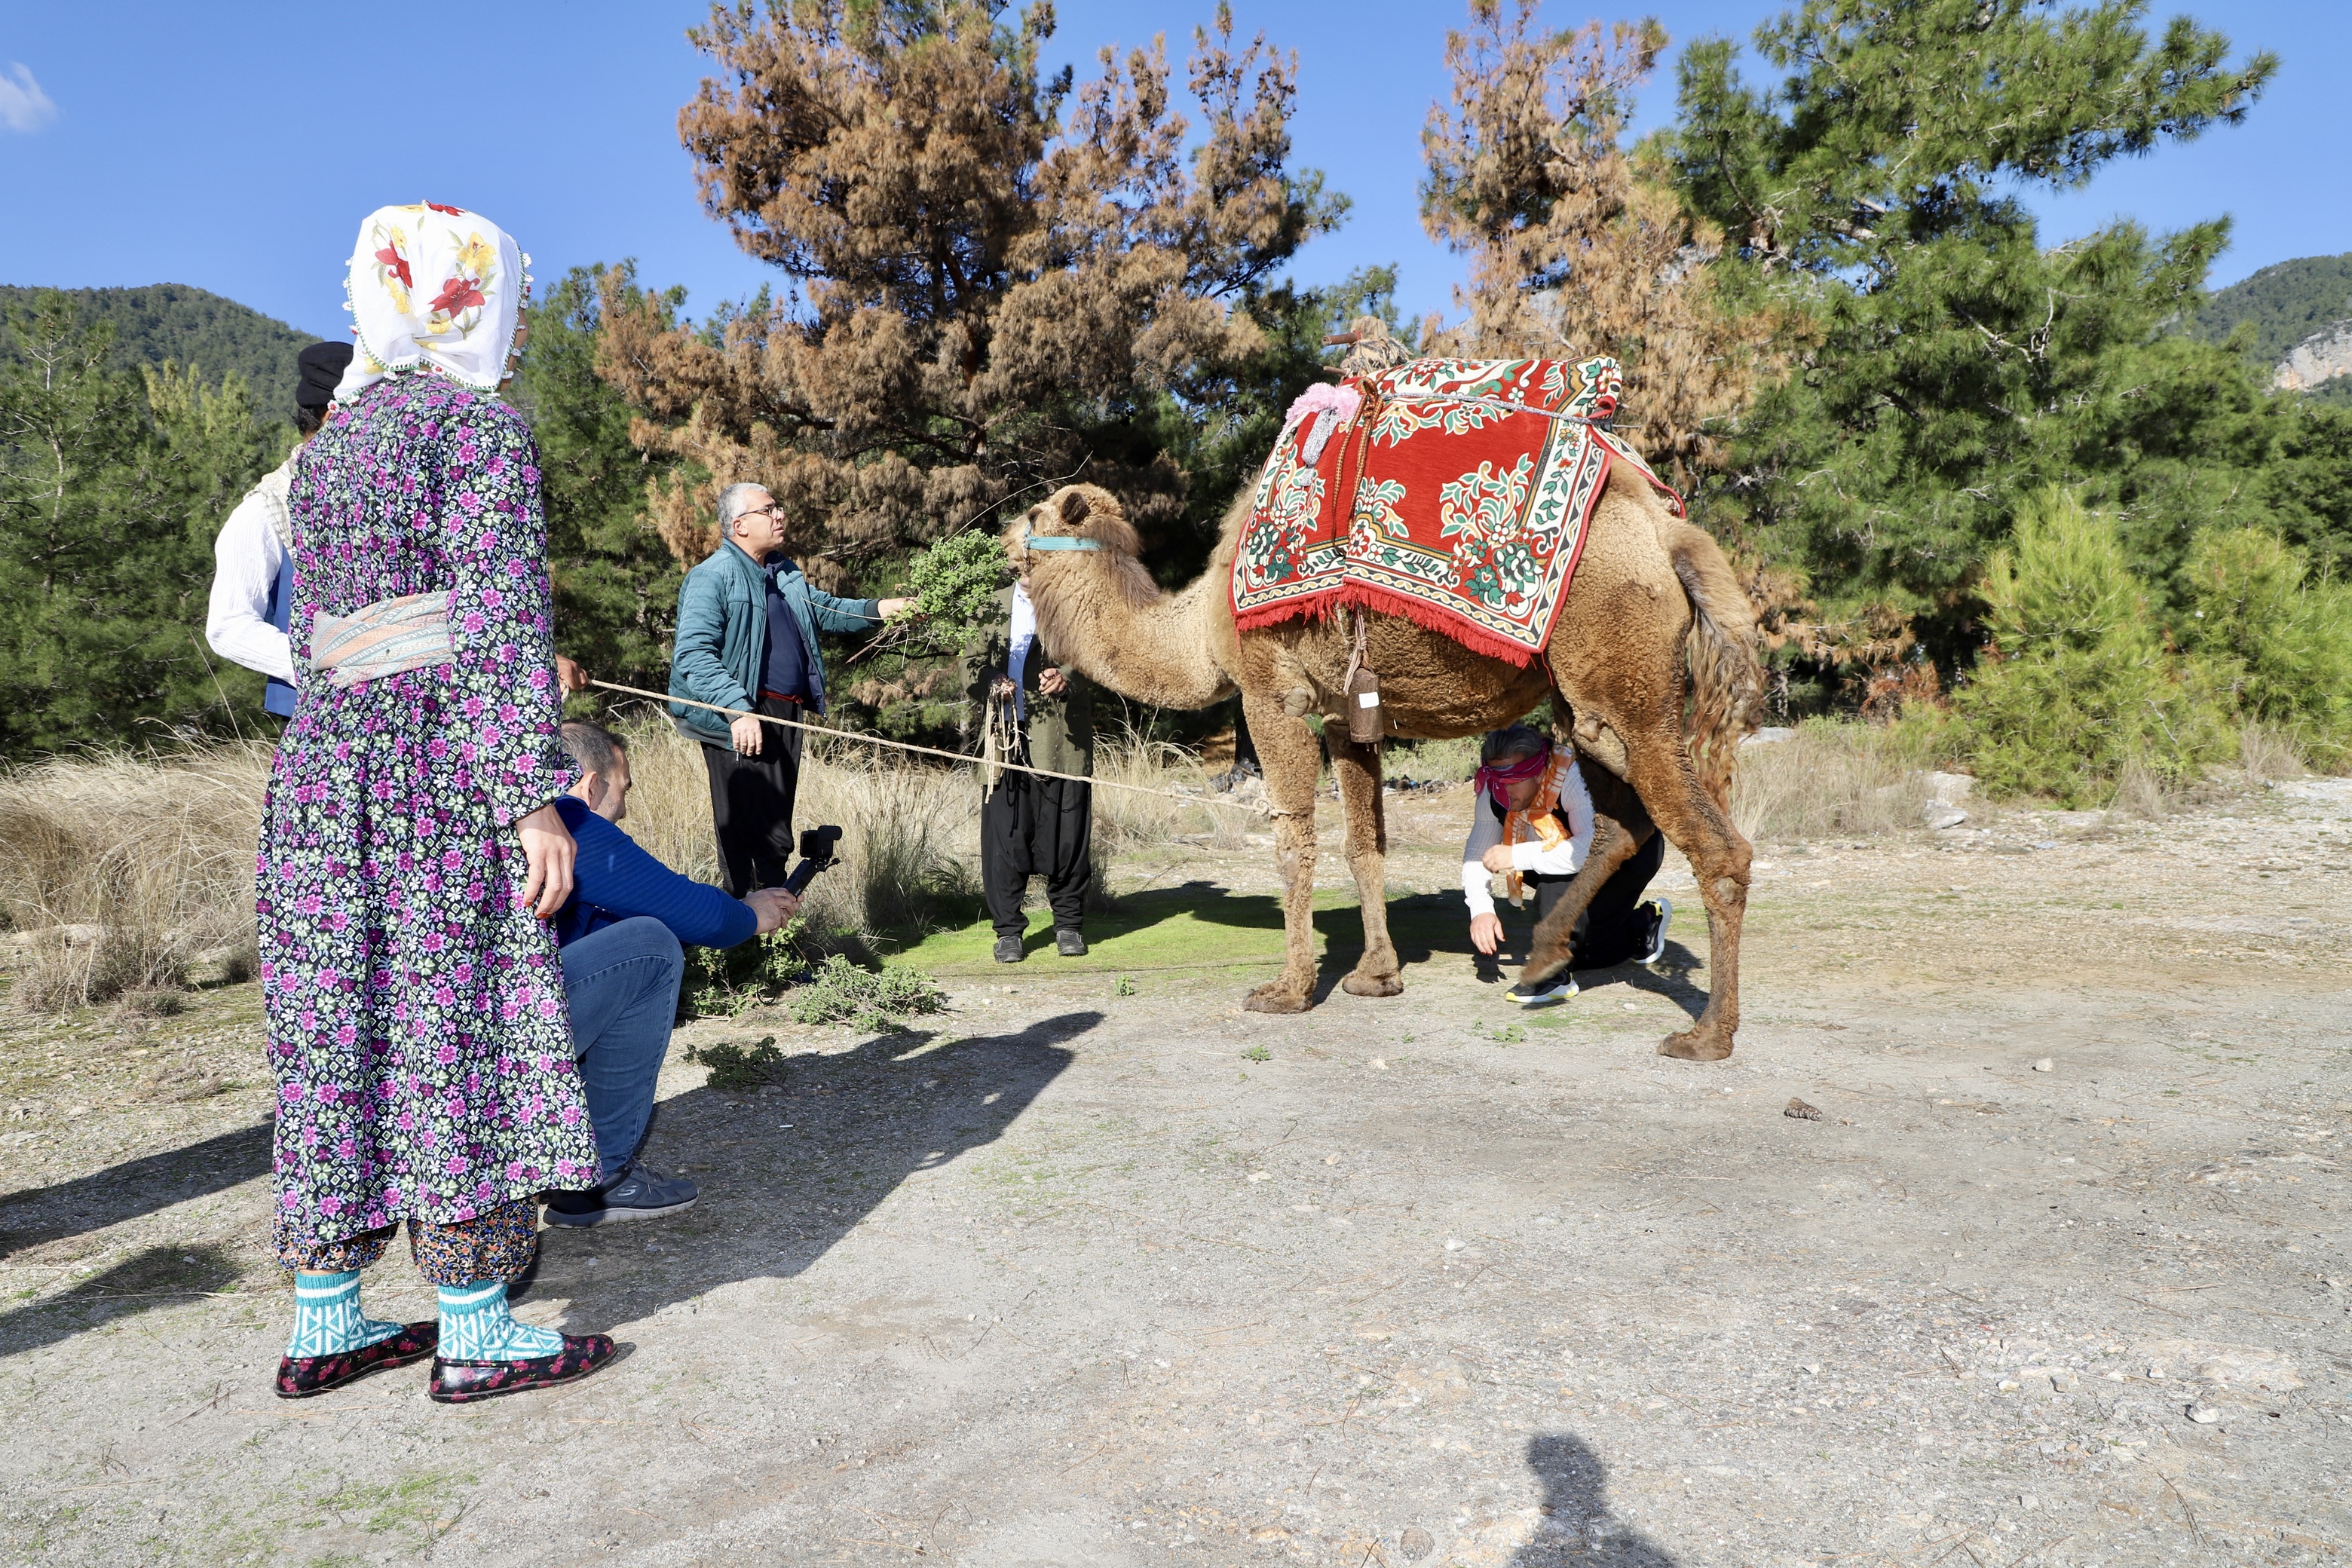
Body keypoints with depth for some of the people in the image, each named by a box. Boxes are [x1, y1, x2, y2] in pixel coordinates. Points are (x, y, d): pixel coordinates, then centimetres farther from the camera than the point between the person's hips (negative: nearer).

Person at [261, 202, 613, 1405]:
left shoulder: (331, 439, 18)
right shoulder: (479, 425, -6)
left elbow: (311, 636, 19)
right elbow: (498, 623, -15)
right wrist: (533, 797, -16)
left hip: (322, 763, 8)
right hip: (443, 768, -8)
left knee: (336, 1029, 10)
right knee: (456, 1029, -2)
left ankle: (324, 1322, 19)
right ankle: (474, 1329, 7)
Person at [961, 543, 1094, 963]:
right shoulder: (995, 605, 17)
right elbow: (972, 660, 16)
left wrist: (1067, 678, -26)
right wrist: (991, 685, -6)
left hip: (1062, 738, -2)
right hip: (1008, 737, 2)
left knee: (1066, 833, 1)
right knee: (1004, 836, 0)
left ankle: (1069, 924, 19)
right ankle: (1008, 929, 13)